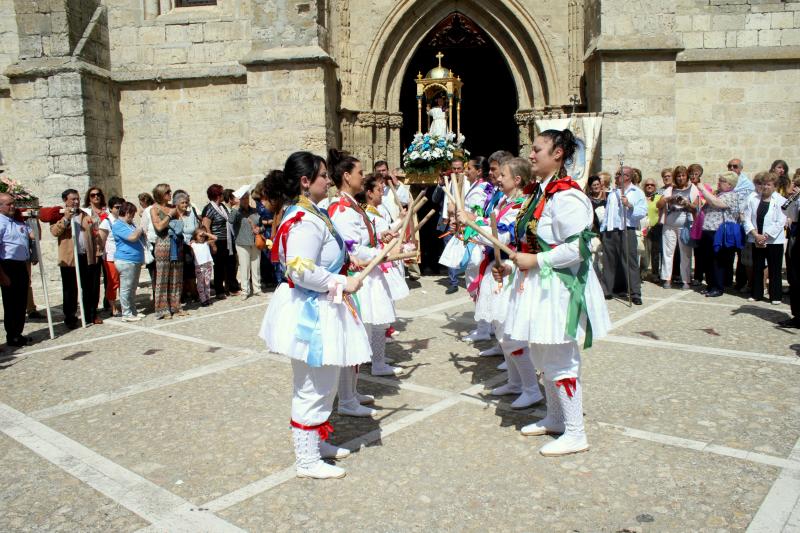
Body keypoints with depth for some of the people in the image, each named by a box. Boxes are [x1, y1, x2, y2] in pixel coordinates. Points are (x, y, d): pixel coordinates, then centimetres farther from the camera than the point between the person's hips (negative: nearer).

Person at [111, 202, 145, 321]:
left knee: (133, 288, 15)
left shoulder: (129, 224, 17)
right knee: (126, 288, -3)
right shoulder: (118, 225, -12)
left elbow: (138, 237, 27)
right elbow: (133, 237, -24)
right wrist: (140, 229, -6)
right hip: (126, 261, -10)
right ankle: (126, 314, 1)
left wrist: (140, 231, 5)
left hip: (135, 260, 10)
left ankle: (133, 311, 23)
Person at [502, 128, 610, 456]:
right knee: (542, 357, 19)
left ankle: (575, 435, 13)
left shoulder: (566, 196, -19)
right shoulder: (542, 192, 12)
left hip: (558, 288, -10)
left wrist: (535, 261, -20)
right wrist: (514, 265, 12)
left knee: (560, 361, -1)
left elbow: (578, 247, -25)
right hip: (537, 285, 10)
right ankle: (555, 418, 36)